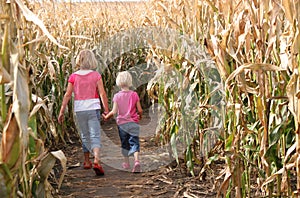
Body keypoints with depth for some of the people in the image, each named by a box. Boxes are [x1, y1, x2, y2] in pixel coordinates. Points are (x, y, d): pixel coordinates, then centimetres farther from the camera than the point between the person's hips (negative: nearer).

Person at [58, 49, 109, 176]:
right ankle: (96, 160, -26)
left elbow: (67, 95, -1)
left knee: (84, 136, 17)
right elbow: (102, 93, -6)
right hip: (93, 108, -2)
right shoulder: (96, 75, -2)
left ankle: (87, 161, 26)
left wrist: (62, 111, 4)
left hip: (79, 109, 2)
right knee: (95, 135, -5)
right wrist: (106, 109, 1)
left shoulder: (73, 76, 1)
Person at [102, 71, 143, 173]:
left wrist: (106, 117, 7)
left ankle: (126, 163, 25)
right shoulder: (134, 94, -3)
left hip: (122, 123, 0)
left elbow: (114, 111, -10)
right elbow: (139, 110, -4)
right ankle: (136, 160, -24)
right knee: (134, 142, -2)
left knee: (124, 143, 15)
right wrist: (140, 116, 18)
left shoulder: (117, 96, -6)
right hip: (133, 122, 0)